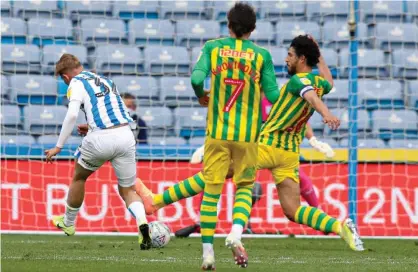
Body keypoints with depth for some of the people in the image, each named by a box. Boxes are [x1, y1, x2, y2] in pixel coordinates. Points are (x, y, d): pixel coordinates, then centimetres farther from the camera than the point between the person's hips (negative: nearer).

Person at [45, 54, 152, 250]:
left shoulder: (77, 83, 4)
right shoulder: (106, 80, 24)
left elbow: (72, 115, -12)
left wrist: (58, 147, -9)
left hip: (100, 139, -5)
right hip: (125, 136, 5)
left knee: (79, 177, 24)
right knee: (128, 190, 14)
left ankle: (68, 223, 39)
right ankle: (142, 223, -15)